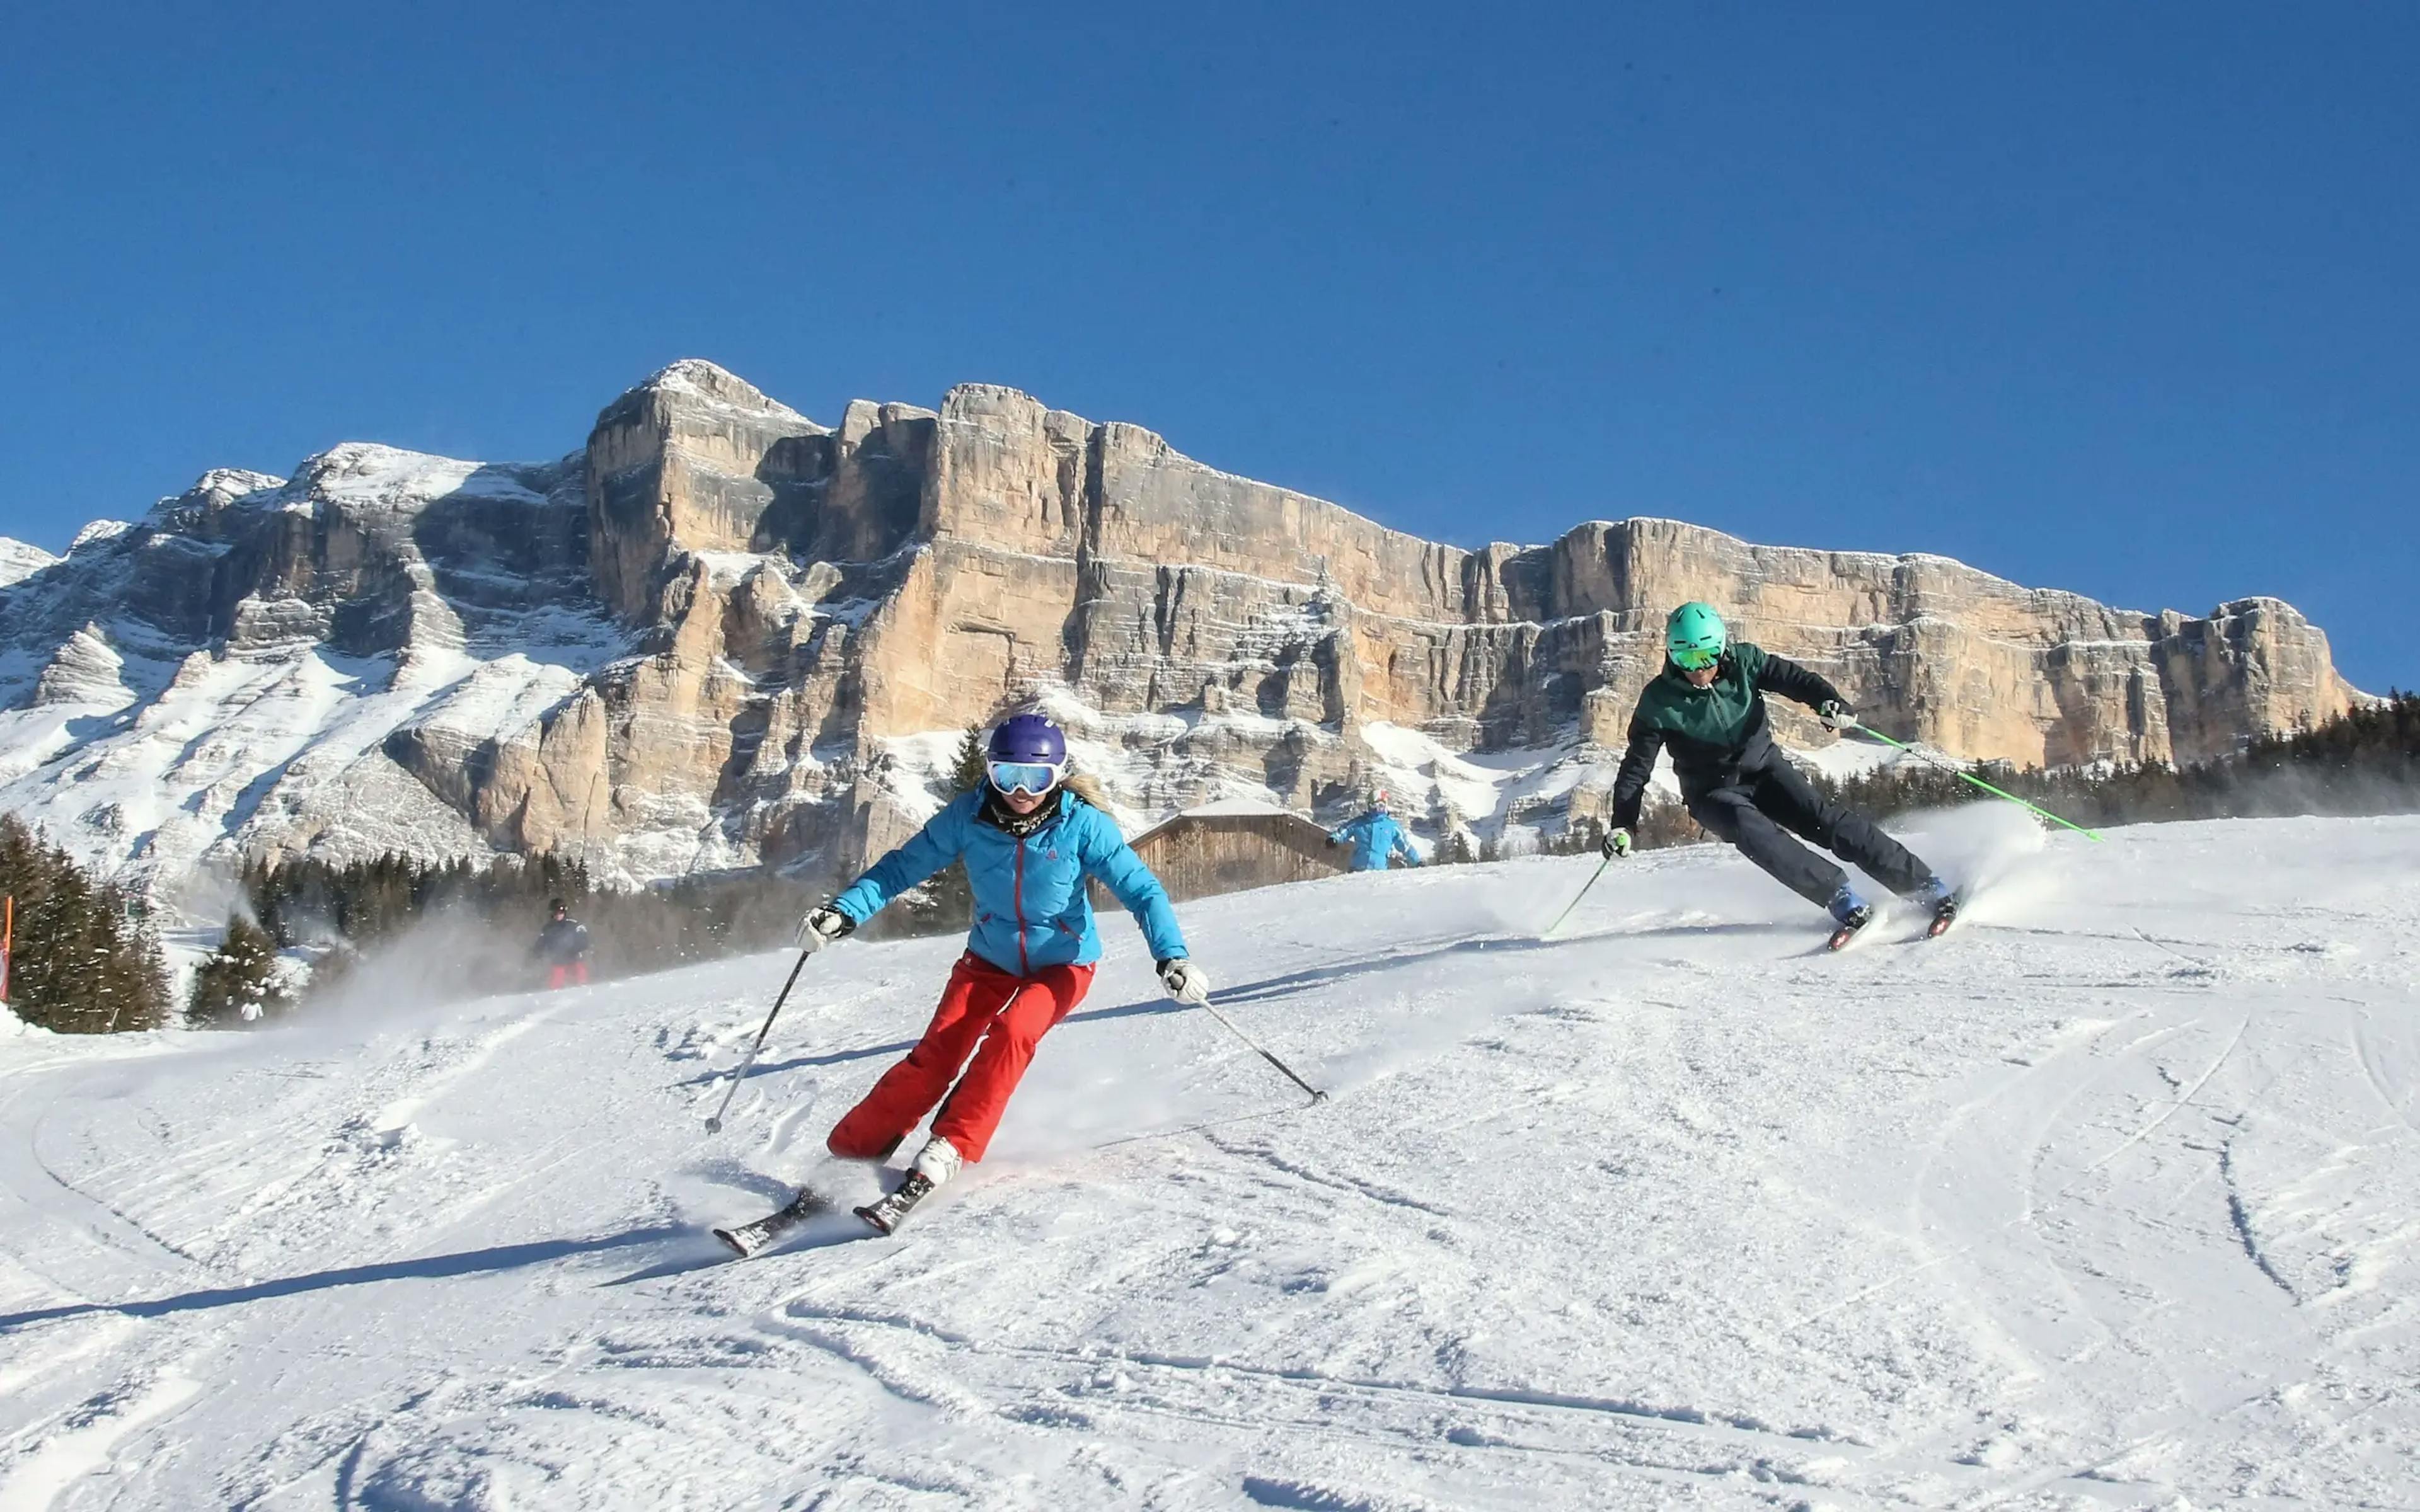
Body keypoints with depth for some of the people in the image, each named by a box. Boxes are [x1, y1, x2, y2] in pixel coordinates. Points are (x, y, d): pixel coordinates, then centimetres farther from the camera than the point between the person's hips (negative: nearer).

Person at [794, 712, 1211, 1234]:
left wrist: (1172, 956, -30)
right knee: (937, 1053, -15)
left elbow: (1140, 889, -18)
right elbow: (903, 867, -8)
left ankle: (944, 1157, -27)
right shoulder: (969, 818, -16)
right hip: (990, 959, 2)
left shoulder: (1082, 825, -21)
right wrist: (843, 912, -20)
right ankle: (850, 1152, -7)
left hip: (1062, 963, -2)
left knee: (1010, 1033, -29)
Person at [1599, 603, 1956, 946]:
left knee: (1824, 820, -20)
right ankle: (1842, 900, -36)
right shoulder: (1659, 700, -13)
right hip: (1713, 792, -1)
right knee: (1752, 832, -33)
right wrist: (1622, 825, -14)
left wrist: (1829, 702, -29)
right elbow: (1637, 766, -8)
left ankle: (1925, 886, -19)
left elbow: (1792, 678, -7)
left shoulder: (1743, 662, -10)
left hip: (1763, 768, 1)